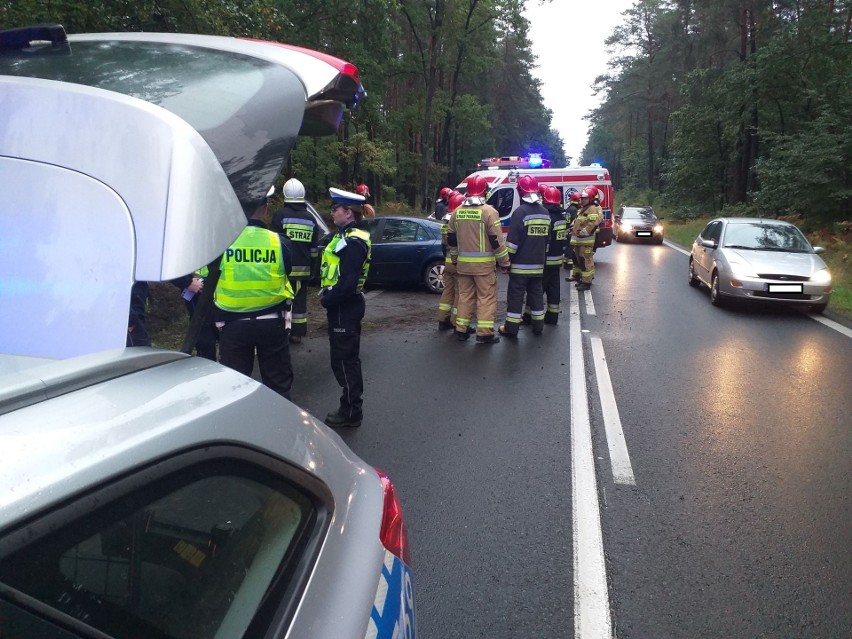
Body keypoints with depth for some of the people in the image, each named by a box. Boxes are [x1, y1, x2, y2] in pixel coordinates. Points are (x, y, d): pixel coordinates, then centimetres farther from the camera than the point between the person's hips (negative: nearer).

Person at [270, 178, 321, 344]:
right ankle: (297, 333, 13)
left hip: (285, 268, -4)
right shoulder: (310, 218, 10)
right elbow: (314, 248, 13)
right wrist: (313, 270, 19)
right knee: (300, 300, 9)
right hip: (304, 268, 4)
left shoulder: (280, 215, -6)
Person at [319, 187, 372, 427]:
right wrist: (327, 296, 9)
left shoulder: (353, 242, -19)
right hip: (343, 306, 11)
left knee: (345, 360, -2)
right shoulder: (345, 236, 13)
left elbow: (348, 281, -25)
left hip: (345, 308, -11)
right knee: (345, 359, 17)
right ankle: (350, 407, 28)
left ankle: (351, 412, 9)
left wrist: (328, 300, -15)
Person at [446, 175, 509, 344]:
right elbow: (497, 241, -12)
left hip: (463, 262, 5)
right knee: (486, 297, 1)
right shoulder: (489, 211, -11)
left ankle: (461, 330, 17)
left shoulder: (458, 212, 6)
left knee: (465, 295, 14)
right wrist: (505, 262, -4)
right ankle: (484, 333, -1)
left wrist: (454, 258, 25)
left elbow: (451, 238, 12)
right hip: (483, 263, -5)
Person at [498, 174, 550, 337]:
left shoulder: (520, 212, -15)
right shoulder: (545, 212, 8)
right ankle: (538, 326, 20)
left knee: (515, 295, -2)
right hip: (538, 264, 7)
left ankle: (511, 328, 1)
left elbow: (513, 240, -17)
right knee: (536, 293, 15)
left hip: (520, 264, -6)